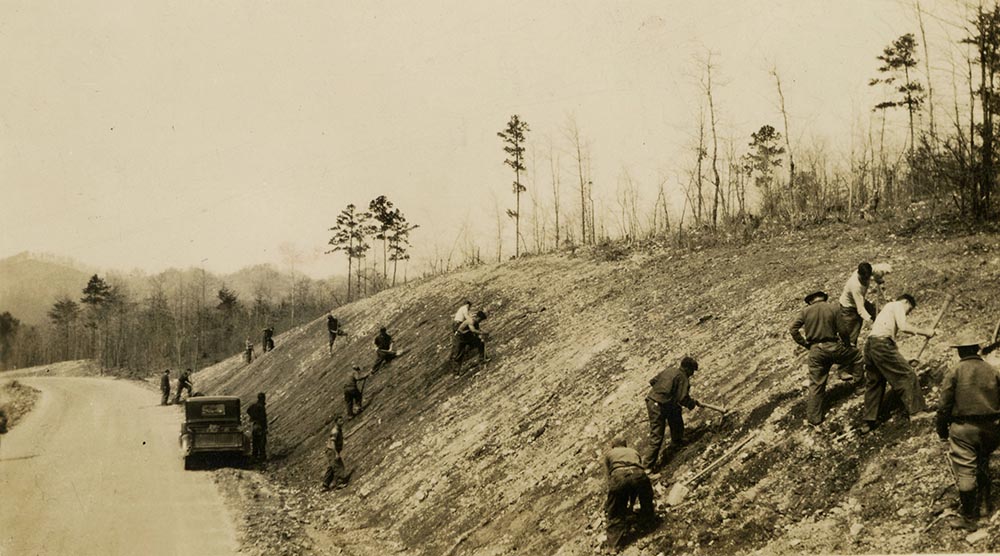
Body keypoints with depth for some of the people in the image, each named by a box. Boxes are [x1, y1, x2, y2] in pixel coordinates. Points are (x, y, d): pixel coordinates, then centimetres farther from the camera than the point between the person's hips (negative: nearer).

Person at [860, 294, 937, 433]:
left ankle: (868, 422, 18)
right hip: (882, 344, -9)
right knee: (907, 375, -1)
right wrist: (925, 332, -4)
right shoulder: (897, 305, 6)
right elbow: (903, 327, -12)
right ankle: (917, 411, 1)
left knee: (874, 384, 15)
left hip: (869, 346, 9)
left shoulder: (887, 308, 33)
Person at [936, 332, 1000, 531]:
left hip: (963, 428, -4)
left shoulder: (954, 371, -6)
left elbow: (944, 405, -7)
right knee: (983, 466, 26)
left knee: (965, 472, 0)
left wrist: (942, 430, 3)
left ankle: (968, 518, 4)